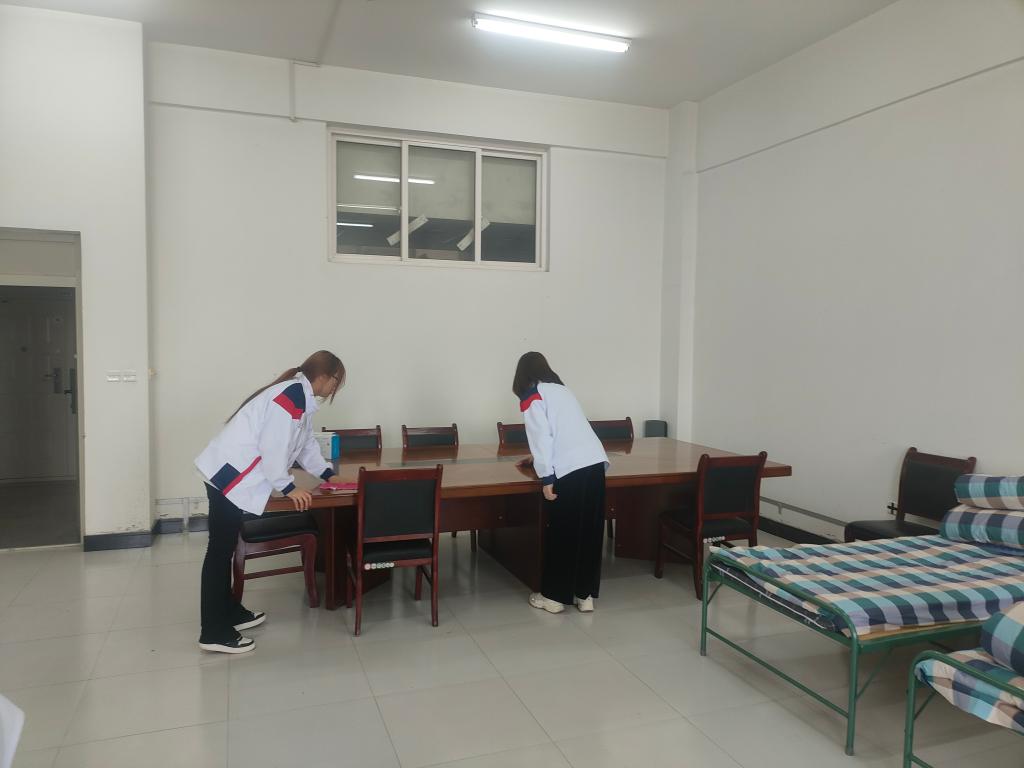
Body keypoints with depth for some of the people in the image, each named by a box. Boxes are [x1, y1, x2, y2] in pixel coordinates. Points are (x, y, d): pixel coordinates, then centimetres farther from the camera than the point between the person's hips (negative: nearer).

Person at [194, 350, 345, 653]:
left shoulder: (300, 396, 14)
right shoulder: (292, 394, -18)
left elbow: (305, 442, 25)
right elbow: (272, 446, -22)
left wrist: (327, 473, 25)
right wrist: (288, 487, -15)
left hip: (232, 474, 10)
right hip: (229, 474, -10)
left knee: (224, 547, 18)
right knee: (220, 549, -3)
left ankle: (229, 613, 30)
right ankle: (214, 633, 4)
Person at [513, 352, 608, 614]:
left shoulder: (531, 396, 4)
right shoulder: (562, 390, 26)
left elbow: (541, 436, -8)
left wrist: (546, 477, -8)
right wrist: (538, 458, 49)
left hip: (569, 471, -6)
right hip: (595, 463, 7)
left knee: (560, 534, 7)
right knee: (589, 531, 13)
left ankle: (554, 597, 19)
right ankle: (585, 595, 23)